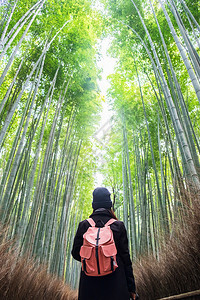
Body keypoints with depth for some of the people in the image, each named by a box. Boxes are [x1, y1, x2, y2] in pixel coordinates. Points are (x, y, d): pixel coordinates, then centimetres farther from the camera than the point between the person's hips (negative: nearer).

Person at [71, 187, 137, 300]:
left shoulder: (84, 225, -1)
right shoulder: (118, 225, -4)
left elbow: (76, 253, 1)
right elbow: (125, 257, -3)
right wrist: (131, 288, 4)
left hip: (89, 287, 1)